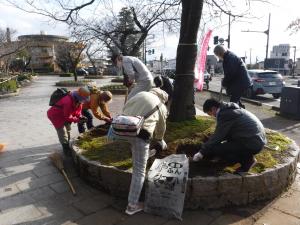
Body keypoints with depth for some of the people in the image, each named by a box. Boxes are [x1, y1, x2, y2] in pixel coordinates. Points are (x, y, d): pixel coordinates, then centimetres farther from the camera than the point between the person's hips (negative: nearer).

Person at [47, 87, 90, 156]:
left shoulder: (78, 100, -10)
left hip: (63, 115, 10)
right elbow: (67, 116, -30)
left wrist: (80, 116, -14)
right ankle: (66, 150, 0)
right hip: (55, 115, -10)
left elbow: (78, 110, 4)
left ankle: (67, 147, 32)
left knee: (68, 130, 16)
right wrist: (77, 120, -30)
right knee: (62, 132, -11)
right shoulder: (68, 101, -38)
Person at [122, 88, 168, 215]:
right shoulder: (162, 107, 16)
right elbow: (161, 128, 26)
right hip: (141, 134, -4)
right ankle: (132, 205, 10)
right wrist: (160, 140, 46)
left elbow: (124, 108, 19)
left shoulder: (140, 94, 20)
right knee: (139, 170, 4)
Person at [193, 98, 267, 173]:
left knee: (216, 149, -11)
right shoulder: (229, 109, 12)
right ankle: (247, 156, 13)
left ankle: (247, 160, -1)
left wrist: (202, 152, -3)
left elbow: (217, 136, -14)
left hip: (252, 143, -10)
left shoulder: (224, 114, -16)